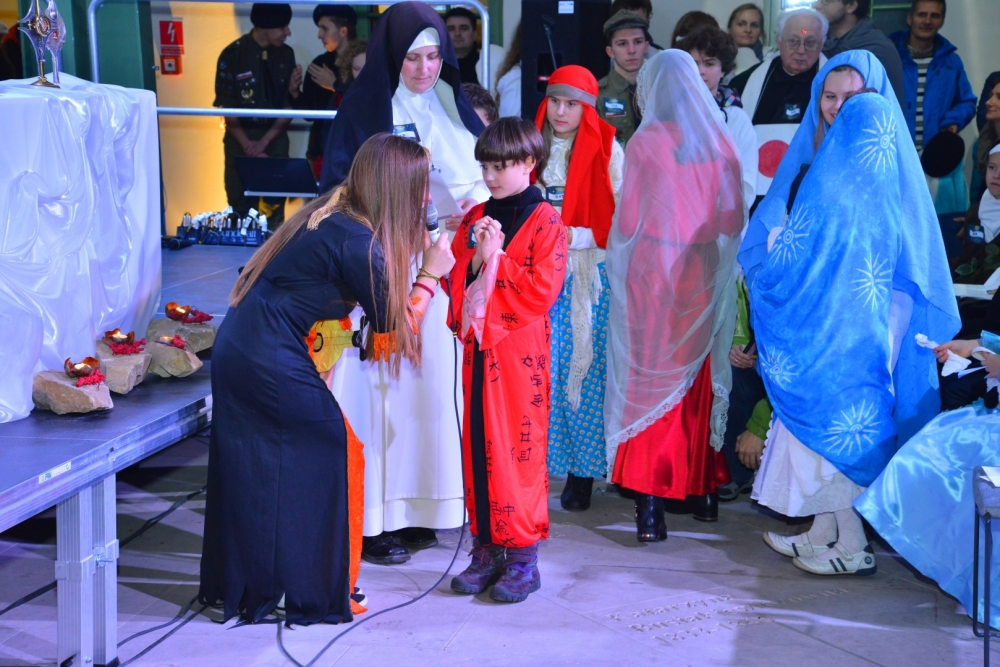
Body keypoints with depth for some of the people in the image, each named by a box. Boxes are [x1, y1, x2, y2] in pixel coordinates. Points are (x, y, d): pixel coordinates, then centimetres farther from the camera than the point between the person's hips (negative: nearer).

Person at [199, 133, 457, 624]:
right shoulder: (358, 242, -16)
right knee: (336, 453, 5)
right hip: (273, 365, -9)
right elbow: (394, 322, -6)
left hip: (235, 351, 9)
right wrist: (431, 273, 5)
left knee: (250, 470, 18)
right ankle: (321, 595, 15)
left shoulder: (328, 215, 11)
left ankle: (234, 587, 31)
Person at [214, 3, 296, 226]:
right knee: (241, 207, 1)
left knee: (275, 207, 2)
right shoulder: (233, 54, -9)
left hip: (275, 138, 2)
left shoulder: (286, 54, 0)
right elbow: (227, 109, -7)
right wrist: (249, 146, -13)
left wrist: (264, 142, -10)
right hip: (241, 138, -2)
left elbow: (289, 105, 1)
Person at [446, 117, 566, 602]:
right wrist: (475, 256, -9)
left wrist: (496, 258, -11)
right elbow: (454, 280, 9)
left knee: (519, 450, -4)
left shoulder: (545, 221, -4)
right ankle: (486, 548, 16)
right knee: (477, 447, 7)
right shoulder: (475, 218, 14)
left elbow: (543, 290, -13)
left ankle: (522, 557, 4)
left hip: (520, 350, -6)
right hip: (477, 348, 6)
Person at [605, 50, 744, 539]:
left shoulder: (645, 143, -10)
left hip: (653, 274, -4)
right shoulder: (721, 143, 1)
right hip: (704, 278, 4)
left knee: (651, 380, 1)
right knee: (700, 380, 16)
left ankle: (650, 502, -4)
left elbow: (628, 223, -8)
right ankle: (702, 486, 26)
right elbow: (734, 220, 4)